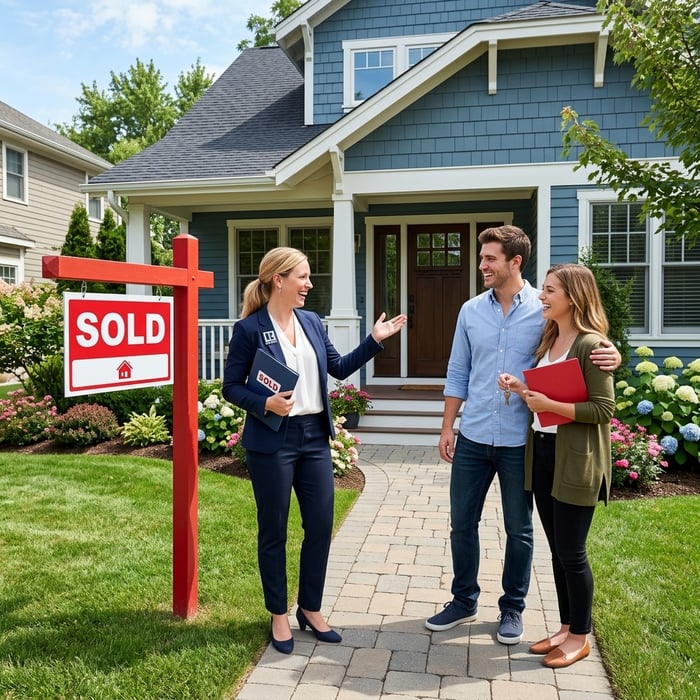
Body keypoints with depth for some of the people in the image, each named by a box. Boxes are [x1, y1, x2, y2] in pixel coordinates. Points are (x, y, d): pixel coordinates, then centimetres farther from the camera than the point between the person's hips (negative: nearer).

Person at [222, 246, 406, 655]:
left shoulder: (312, 322, 8)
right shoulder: (249, 328, -9)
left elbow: (339, 368, 13)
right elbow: (231, 387, -6)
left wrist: (375, 341, 7)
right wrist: (264, 403, -22)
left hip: (314, 437, 6)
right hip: (272, 441, -5)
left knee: (321, 526, 10)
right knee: (274, 531, 8)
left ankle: (311, 608, 29)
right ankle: (279, 615, 26)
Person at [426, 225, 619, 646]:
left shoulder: (545, 310, -7)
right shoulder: (471, 311, 3)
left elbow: (583, 347, -1)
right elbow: (458, 374, 8)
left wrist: (611, 355, -24)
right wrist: (447, 427, 6)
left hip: (520, 441, -3)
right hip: (474, 437, 3)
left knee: (519, 530, 11)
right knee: (462, 523, 12)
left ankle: (513, 608, 31)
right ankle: (464, 601, 31)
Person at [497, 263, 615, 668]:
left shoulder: (592, 345, -14)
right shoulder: (548, 340, 11)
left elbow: (604, 409, -18)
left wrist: (549, 405, -22)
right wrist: (524, 391, 0)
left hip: (575, 462, -8)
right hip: (542, 452, 8)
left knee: (571, 551, 3)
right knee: (557, 548, 15)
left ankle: (580, 637, 22)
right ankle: (566, 628, 30)